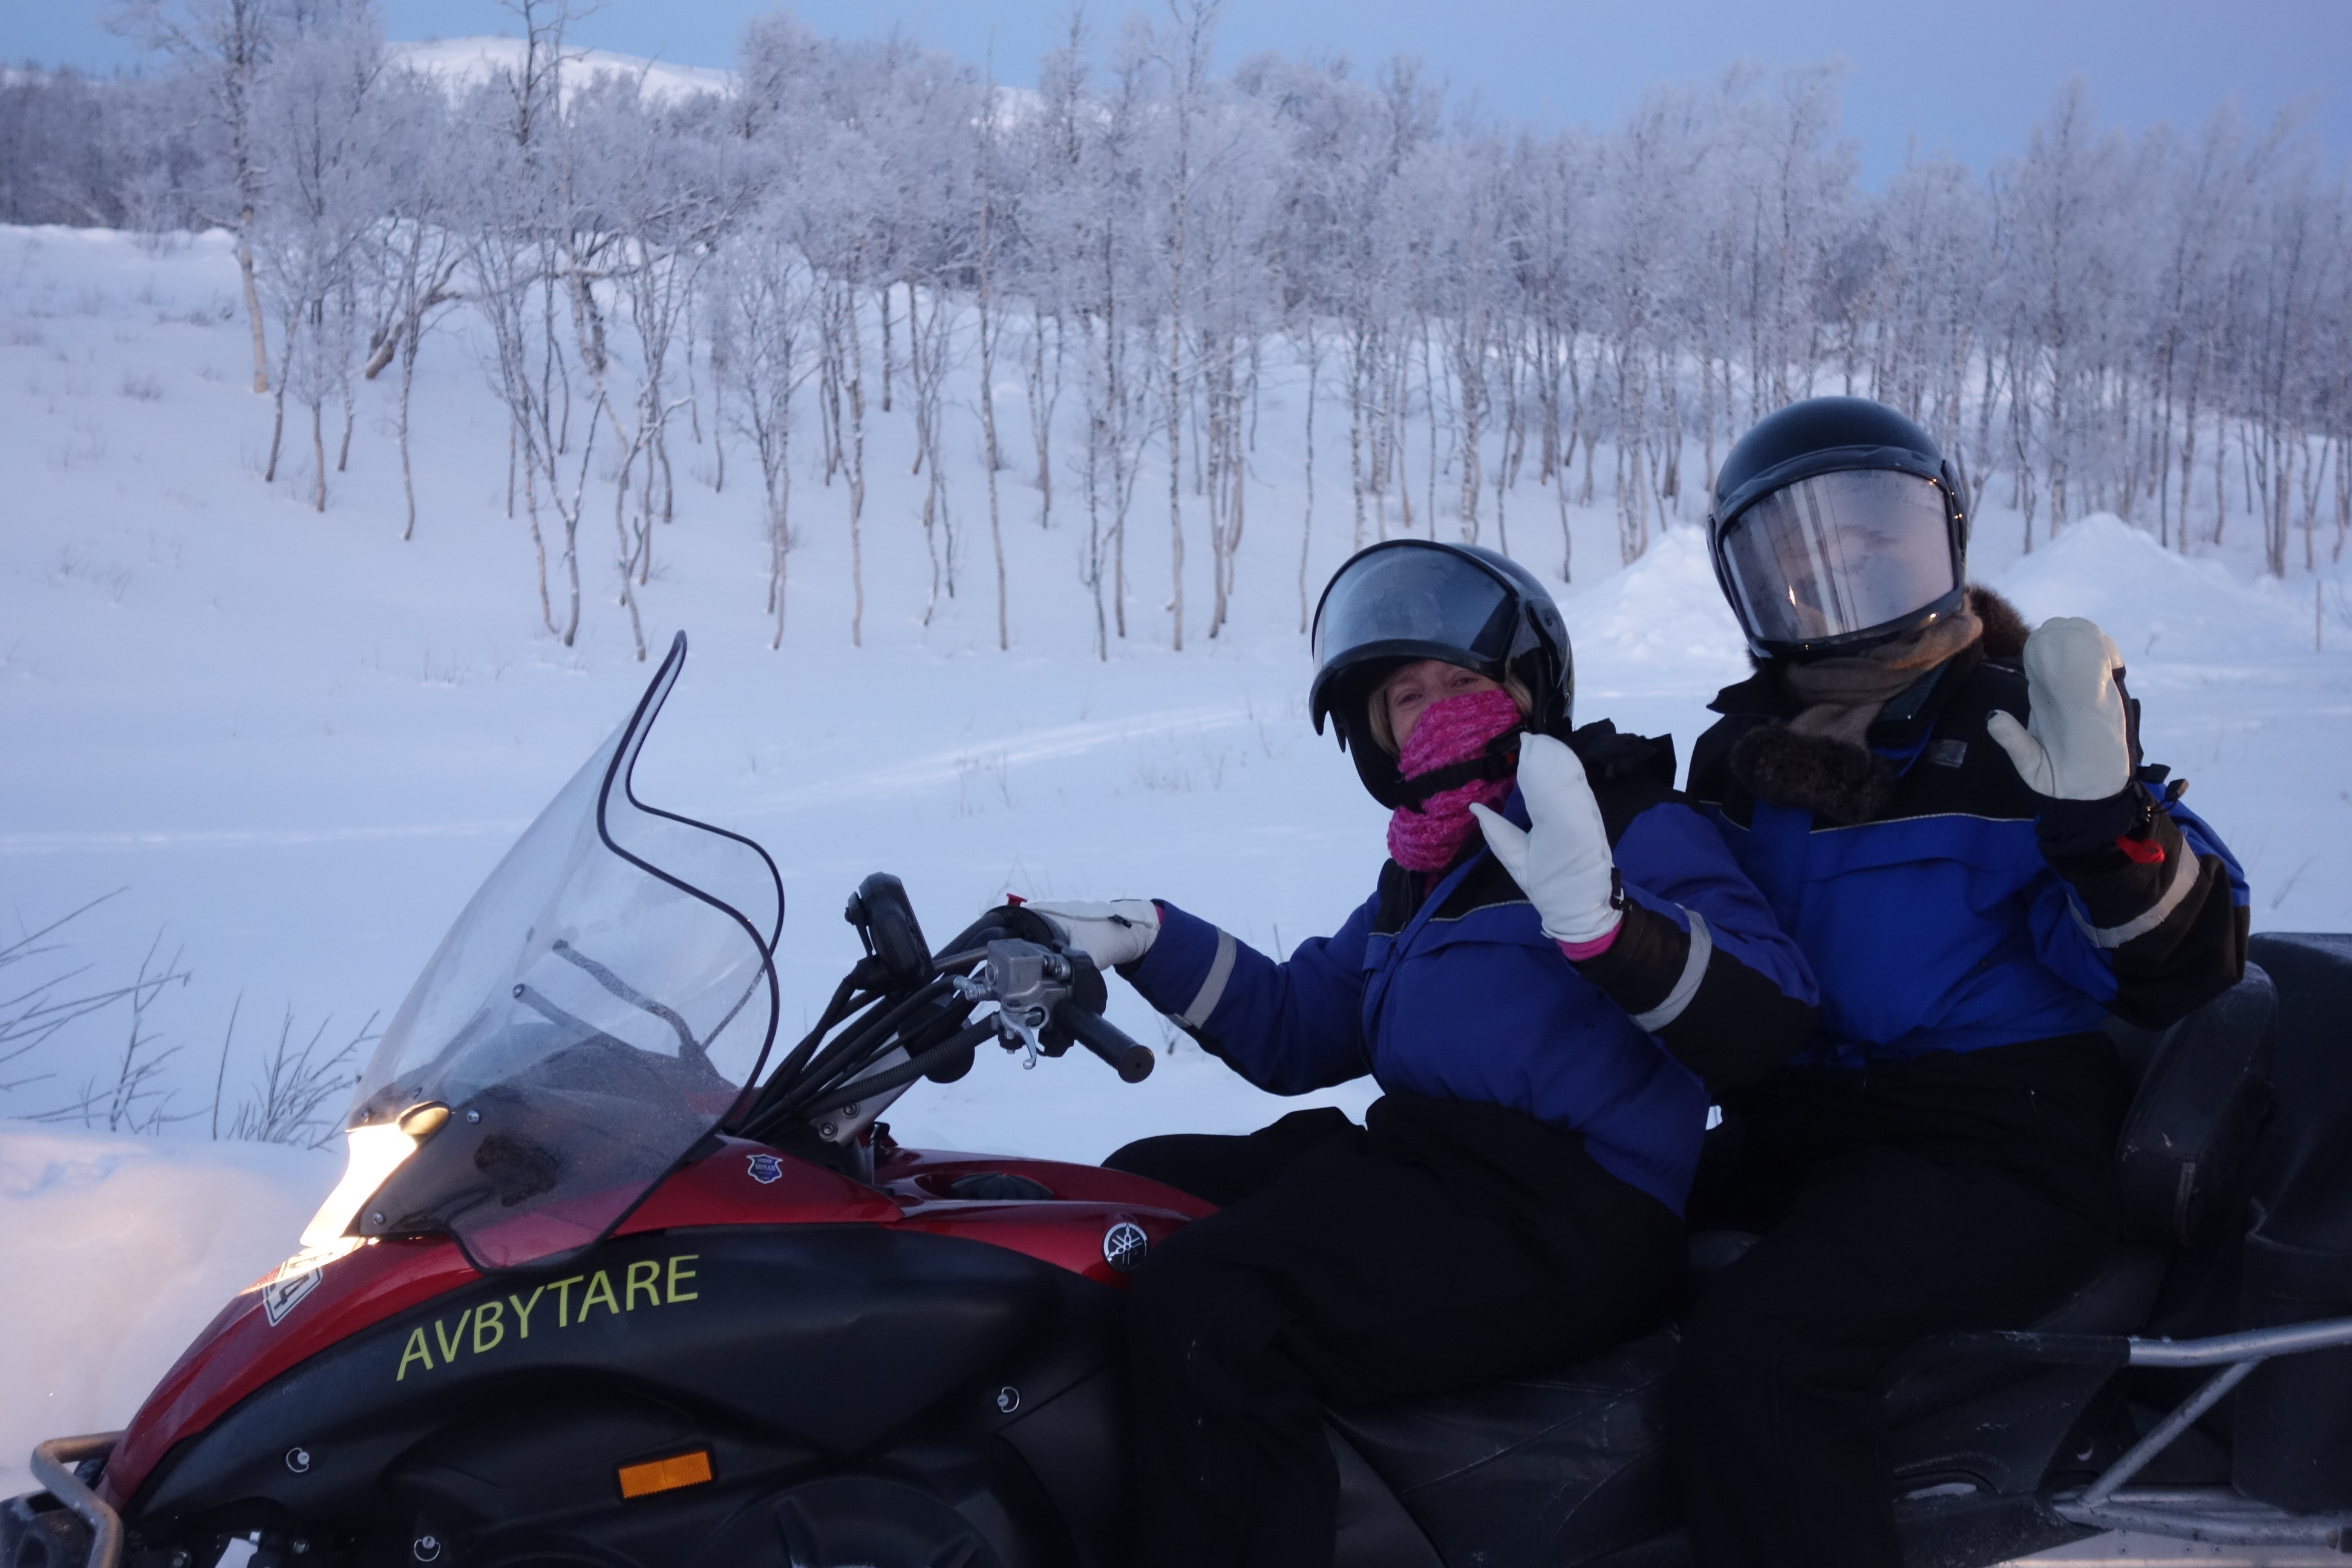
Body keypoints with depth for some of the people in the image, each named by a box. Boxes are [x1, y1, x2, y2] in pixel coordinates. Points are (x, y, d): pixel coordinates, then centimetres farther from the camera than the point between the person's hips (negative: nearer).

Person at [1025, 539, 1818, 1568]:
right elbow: (1293, 1031, 25)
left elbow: (1767, 1017, -19)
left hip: (1564, 1223, -10)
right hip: (1417, 1166, 10)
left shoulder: (1632, 827, -4)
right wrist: (1148, 943, 12)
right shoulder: (1421, 875, 22)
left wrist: (1607, 923, -37)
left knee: (1201, 1304, -28)